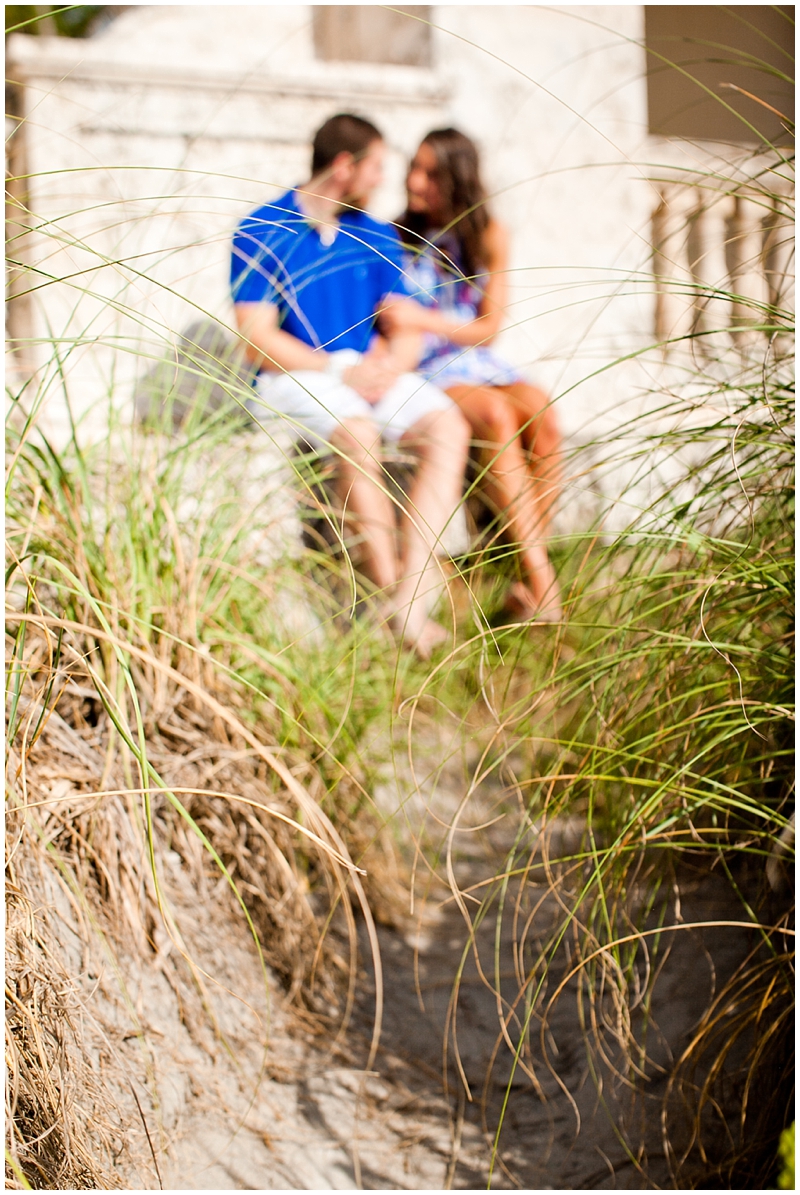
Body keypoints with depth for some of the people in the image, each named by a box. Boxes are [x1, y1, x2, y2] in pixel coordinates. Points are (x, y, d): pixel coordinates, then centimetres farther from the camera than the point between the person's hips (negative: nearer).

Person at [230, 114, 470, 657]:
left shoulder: (377, 238, 15)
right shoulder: (261, 234, -2)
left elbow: (408, 328, 11)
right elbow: (258, 339, -10)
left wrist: (389, 364, -13)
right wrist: (340, 371, -18)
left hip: (372, 373, 5)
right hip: (293, 376, -5)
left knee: (448, 426, -24)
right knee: (358, 434, -37)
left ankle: (413, 593, -35)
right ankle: (391, 588, -30)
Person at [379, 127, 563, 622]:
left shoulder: (489, 237, 6)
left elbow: (488, 327, 2)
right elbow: (385, 327, 5)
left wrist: (422, 320, -15)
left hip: (478, 361, 3)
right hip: (426, 372, -3)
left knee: (542, 415, -30)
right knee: (497, 416, -34)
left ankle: (533, 580, -30)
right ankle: (541, 578, -37)